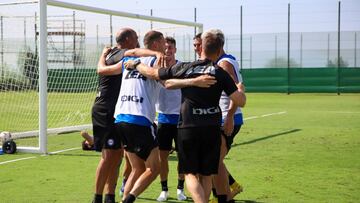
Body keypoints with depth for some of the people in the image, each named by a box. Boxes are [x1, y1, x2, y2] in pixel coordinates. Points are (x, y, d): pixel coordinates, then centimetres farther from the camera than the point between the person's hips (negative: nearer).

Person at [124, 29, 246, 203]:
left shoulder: (184, 68, 1)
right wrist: (240, 90, 18)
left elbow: (152, 73, 9)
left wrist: (135, 64, 27)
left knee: (191, 174, 3)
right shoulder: (220, 73, -1)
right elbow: (240, 101, -5)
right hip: (211, 129, 1)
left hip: (187, 128, 0)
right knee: (206, 175, 13)